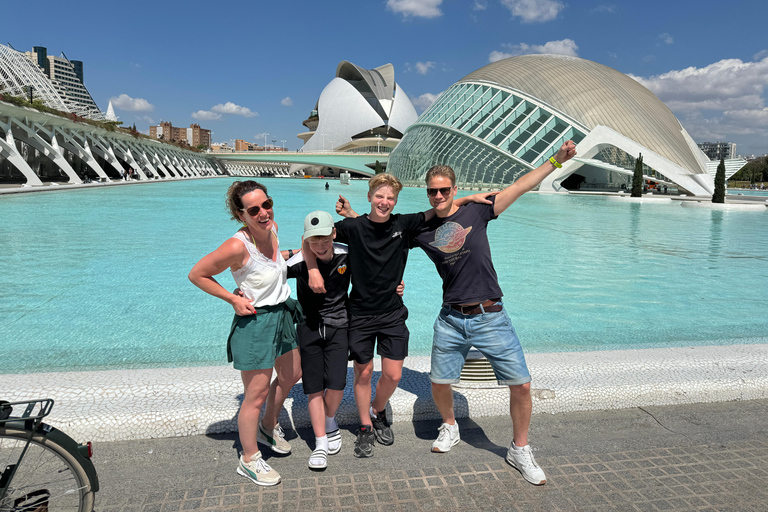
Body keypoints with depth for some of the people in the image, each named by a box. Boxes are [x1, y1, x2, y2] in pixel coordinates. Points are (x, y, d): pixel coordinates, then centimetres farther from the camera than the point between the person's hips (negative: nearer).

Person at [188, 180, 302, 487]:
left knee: (291, 375, 25)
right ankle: (249, 460, 26)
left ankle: (268, 428, 48)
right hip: (254, 323, -9)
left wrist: (291, 253, 12)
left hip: (281, 315, 9)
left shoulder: (271, 228, -4)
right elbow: (197, 274, -17)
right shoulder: (238, 246, -27)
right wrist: (234, 299, -18)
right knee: (256, 395, 3)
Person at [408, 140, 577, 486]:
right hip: (451, 319, 2)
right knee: (439, 383, 7)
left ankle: (519, 450, 21)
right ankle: (449, 427, 40)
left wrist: (556, 160, -6)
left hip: (490, 318, -1)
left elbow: (521, 186, -2)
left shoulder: (476, 212, -1)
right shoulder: (421, 230, 4)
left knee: (521, 385, -2)